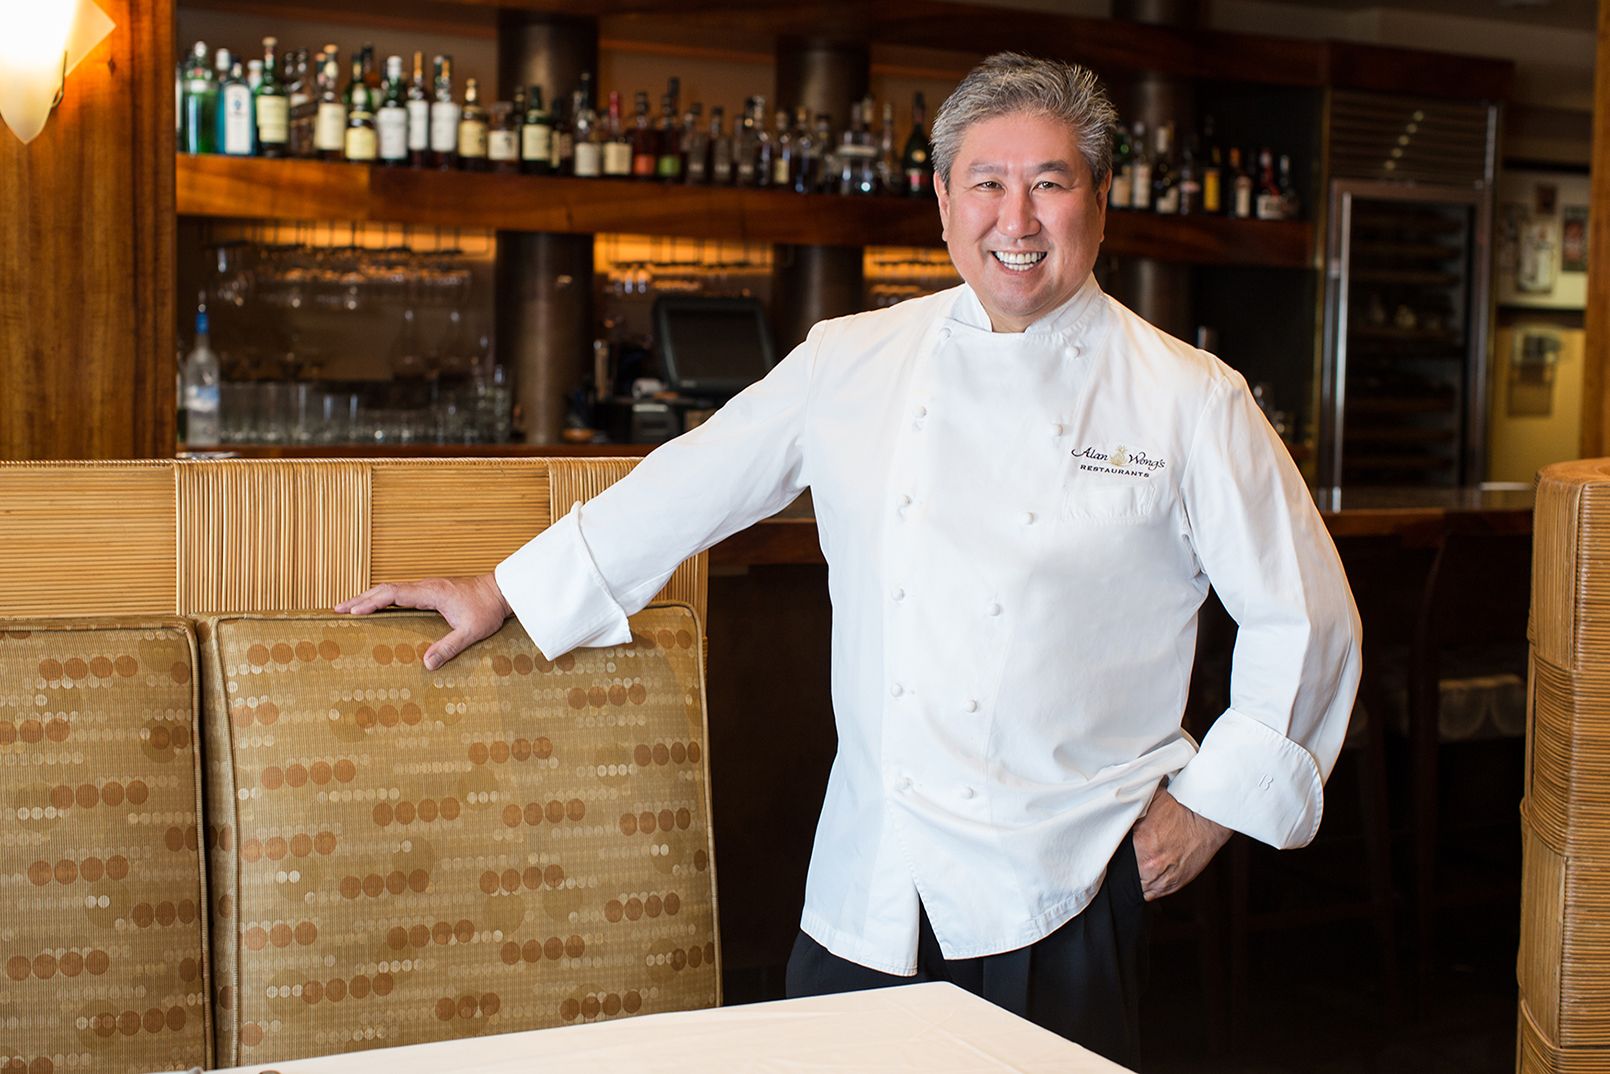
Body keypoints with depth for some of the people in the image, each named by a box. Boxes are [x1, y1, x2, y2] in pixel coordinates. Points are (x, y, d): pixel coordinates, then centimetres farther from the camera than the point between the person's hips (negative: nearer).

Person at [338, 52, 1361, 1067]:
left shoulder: (1190, 402, -4)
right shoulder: (851, 364, 4)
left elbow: (1304, 616, 1)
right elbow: (691, 487, 13)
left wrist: (1211, 800, -1)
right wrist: (501, 593, 17)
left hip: (1067, 887, -2)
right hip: (871, 881, 3)